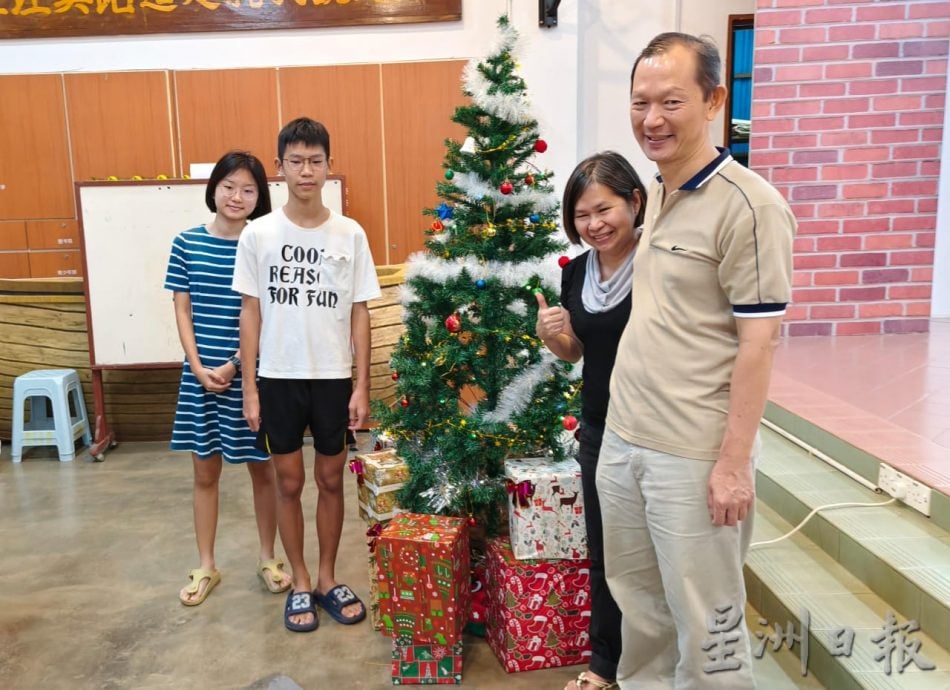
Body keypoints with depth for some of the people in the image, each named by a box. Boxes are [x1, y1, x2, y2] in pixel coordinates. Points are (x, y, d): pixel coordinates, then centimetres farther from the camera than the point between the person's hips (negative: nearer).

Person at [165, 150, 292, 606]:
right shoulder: (187, 243, 1)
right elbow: (183, 312, 2)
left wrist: (233, 366, -14)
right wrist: (199, 368, -9)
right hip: (200, 375, 2)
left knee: (262, 468, 10)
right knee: (205, 472, 12)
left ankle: (268, 558, 28)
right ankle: (206, 567, 27)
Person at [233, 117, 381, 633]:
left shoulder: (350, 234, -2)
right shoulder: (258, 234, -3)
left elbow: (359, 313, 1)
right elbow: (250, 312, 1)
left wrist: (362, 385, -3)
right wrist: (249, 387, -2)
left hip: (333, 377, 1)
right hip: (279, 378, 0)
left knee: (331, 480, 11)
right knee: (289, 483, 10)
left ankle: (327, 579, 28)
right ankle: (299, 584, 27)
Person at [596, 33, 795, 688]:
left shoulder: (748, 204, -14)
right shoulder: (656, 193, 9)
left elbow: (758, 343, -16)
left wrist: (734, 462, -16)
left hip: (695, 454, -7)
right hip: (622, 439, 8)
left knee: (704, 617, 10)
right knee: (637, 596, 21)